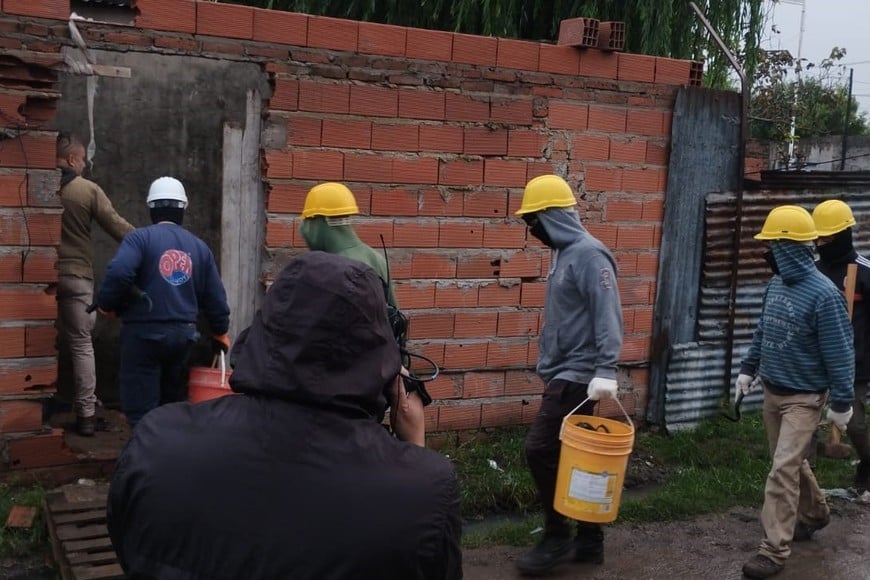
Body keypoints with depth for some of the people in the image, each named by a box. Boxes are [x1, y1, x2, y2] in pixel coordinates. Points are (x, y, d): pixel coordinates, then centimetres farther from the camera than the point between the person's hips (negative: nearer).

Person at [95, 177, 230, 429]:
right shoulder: (199, 246, 9)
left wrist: (106, 304, -4)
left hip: (144, 333, -5)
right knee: (174, 404, 20)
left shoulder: (140, 237, -5)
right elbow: (214, 296, 12)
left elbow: (118, 273, -22)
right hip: (183, 334, 5)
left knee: (141, 411, 0)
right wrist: (220, 332, 26)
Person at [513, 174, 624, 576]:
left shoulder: (588, 254, -15)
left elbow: (607, 316, -23)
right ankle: (589, 539, 21)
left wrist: (606, 371, -30)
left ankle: (557, 536, 5)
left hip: (578, 376, -10)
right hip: (565, 374, 10)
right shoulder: (566, 253, 14)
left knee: (540, 450, -9)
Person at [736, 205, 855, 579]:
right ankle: (814, 514, 44)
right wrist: (748, 369, 11)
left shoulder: (823, 293, -22)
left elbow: (840, 353, -18)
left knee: (783, 470, -9)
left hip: (803, 397, -7)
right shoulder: (775, 285, 0)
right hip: (772, 391, 7)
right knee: (792, 461, 21)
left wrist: (842, 402, -15)